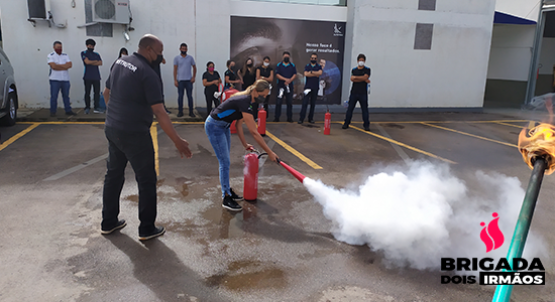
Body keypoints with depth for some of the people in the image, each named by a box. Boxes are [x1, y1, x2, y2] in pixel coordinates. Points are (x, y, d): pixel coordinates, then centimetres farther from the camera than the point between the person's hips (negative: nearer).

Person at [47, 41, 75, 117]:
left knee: (66, 96, 7)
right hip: (55, 79, -3)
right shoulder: (51, 56, 1)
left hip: (65, 79, 3)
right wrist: (64, 66, -5)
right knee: (54, 96, -2)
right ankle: (53, 112, 5)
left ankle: (68, 110, 13)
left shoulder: (65, 55, 13)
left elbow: (70, 65, -4)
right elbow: (53, 66, -14)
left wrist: (58, 66, -9)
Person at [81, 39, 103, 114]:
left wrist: (91, 62, -6)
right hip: (88, 76, -3)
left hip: (96, 76, 3)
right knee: (87, 92, 0)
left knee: (97, 92, -1)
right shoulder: (84, 53, 6)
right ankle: (87, 108, 4)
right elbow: (87, 62, -10)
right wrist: (95, 61, 3)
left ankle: (97, 107, 1)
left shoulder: (97, 54, 17)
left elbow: (100, 63, 1)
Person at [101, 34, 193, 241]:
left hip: (112, 129, 9)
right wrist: (177, 141, -20)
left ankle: (108, 223, 31)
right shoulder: (148, 74, -18)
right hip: (134, 134, -8)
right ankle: (147, 229, 14)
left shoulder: (120, 62, 8)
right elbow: (159, 112, -22)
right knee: (146, 180, 4)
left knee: (113, 174, 19)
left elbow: (107, 93, 18)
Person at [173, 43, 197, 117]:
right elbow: (175, 69, 2)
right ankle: (180, 112, 8)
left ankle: (191, 112, 7)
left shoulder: (190, 58, 8)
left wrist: (194, 77, -1)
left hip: (189, 80, 0)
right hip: (180, 80, 0)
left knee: (190, 96, 2)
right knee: (180, 96, 2)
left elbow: (194, 68, 11)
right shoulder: (176, 58, 5)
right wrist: (175, 80, -5)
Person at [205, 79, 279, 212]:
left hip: (223, 126, 10)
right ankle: (226, 199, 4)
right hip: (214, 126, -10)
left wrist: (245, 144, 8)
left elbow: (239, 125, 7)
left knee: (225, 161, 16)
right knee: (225, 162, -6)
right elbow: (254, 132, -31)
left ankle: (227, 190, 30)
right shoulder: (244, 102, -30)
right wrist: (270, 152, -28)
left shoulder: (247, 100, 1)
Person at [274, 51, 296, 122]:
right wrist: (286, 79, -17)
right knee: (278, 102, -4)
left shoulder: (292, 65, 10)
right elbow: (277, 75, -5)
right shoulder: (279, 65, 6)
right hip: (281, 86, -1)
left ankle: (289, 118, 10)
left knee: (289, 102, 3)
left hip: (289, 86, 1)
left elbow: (295, 75, 1)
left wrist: (289, 81, -15)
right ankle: (276, 117, 2)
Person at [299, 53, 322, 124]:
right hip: (308, 87, -1)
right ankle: (301, 119, -7)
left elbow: (320, 73, -13)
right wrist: (315, 74, -9)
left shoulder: (319, 66, 9)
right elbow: (306, 74, -11)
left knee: (313, 104, 5)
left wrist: (311, 72, -13)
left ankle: (311, 118, 12)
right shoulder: (307, 66, 8)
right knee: (305, 103, -7)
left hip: (315, 88, 1)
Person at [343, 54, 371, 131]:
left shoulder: (367, 70, 4)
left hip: (363, 93, -2)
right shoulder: (354, 70, 10)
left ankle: (366, 125, 4)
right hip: (354, 92, 2)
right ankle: (346, 123, 11)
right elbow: (352, 79, -7)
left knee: (365, 109, -1)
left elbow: (365, 77, -14)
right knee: (350, 108, 4)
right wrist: (364, 80, -12)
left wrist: (356, 77, -9)